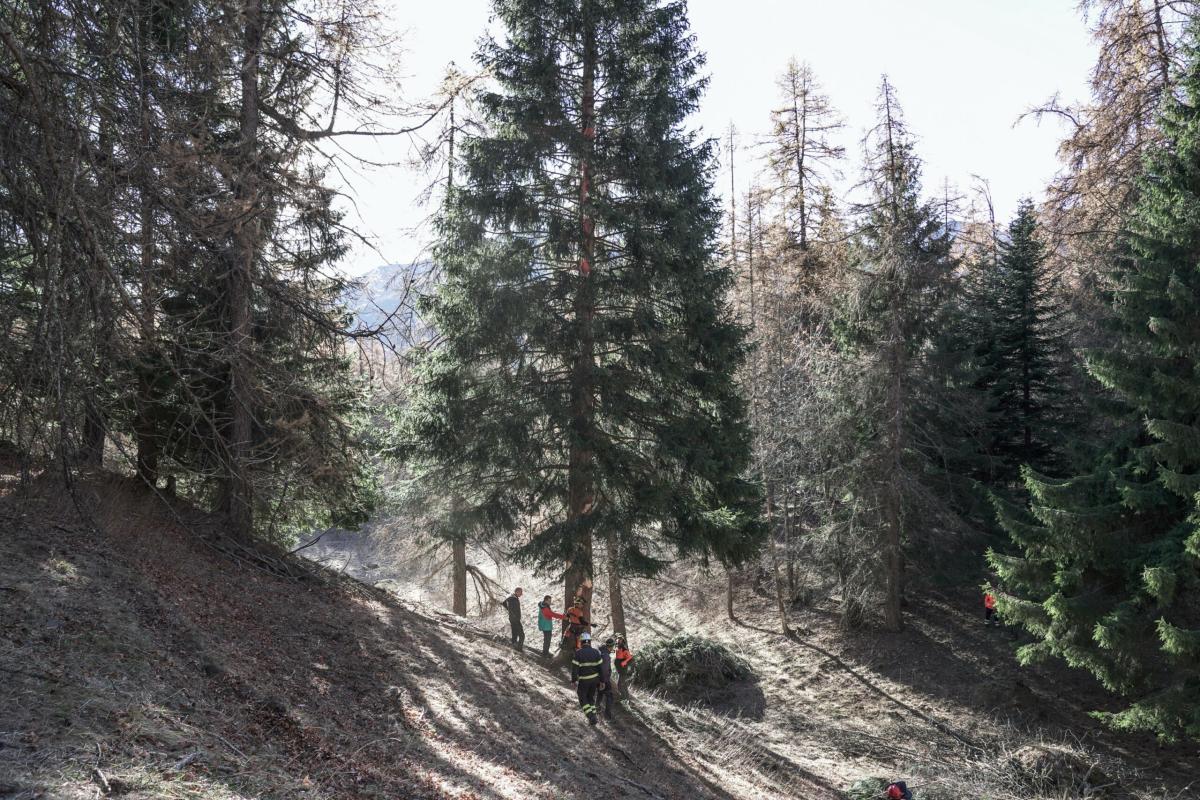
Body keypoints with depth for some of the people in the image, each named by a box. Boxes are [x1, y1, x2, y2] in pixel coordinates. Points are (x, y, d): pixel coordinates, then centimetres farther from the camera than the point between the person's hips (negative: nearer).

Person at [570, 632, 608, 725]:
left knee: (583, 699, 11)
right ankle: (593, 717, 21)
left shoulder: (578, 653, -13)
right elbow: (601, 667, -2)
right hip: (595, 679, 4)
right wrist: (602, 680, 5)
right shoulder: (596, 652, -3)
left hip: (583, 680, -4)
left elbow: (574, 668, -15)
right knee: (591, 698, 22)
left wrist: (574, 680, -5)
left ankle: (592, 718, -3)